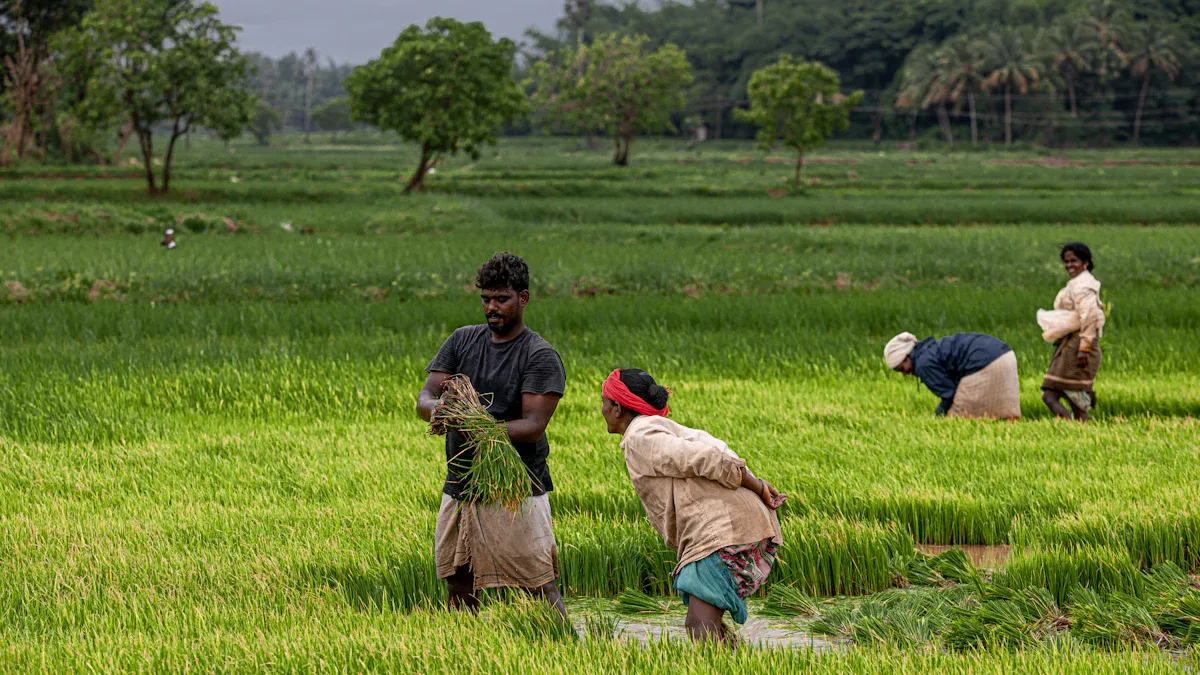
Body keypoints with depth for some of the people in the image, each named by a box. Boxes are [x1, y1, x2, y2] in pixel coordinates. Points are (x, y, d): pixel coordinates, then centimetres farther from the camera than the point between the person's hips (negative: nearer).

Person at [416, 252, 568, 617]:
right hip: (460, 487, 6)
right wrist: (435, 406, -22)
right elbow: (425, 397, 4)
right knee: (459, 587, 11)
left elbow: (534, 426, -15)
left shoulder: (541, 356, -6)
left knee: (540, 588, -10)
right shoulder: (463, 340, 11)